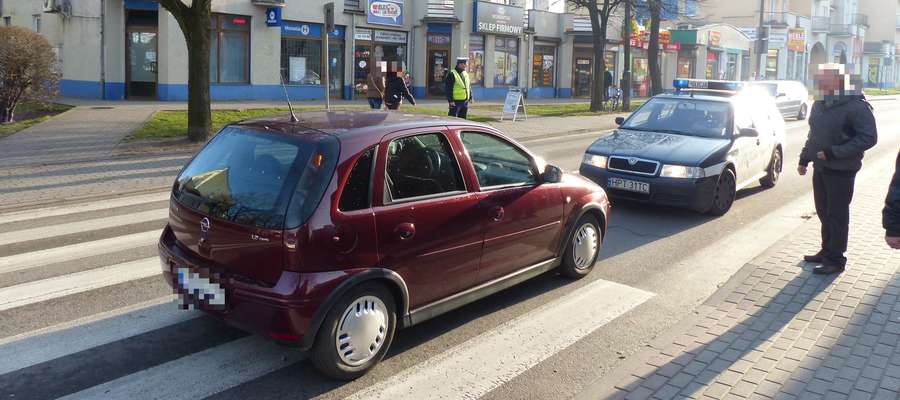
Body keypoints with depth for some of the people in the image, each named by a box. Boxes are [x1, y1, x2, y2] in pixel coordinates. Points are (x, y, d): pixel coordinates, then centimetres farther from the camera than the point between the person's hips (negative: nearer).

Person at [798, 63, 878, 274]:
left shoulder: (856, 106, -16)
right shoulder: (820, 104, 10)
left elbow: (869, 137, -21)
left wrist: (833, 152, -24)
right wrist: (804, 159, 19)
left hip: (841, 171, -8)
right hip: (820, 168, 8)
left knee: (837, 216, 0)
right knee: (823, 212, 16)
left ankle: (835, 259, 10)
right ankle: (826, 251, 30)